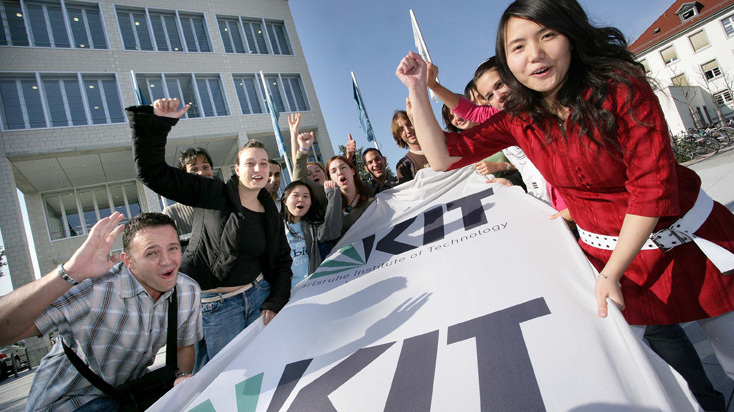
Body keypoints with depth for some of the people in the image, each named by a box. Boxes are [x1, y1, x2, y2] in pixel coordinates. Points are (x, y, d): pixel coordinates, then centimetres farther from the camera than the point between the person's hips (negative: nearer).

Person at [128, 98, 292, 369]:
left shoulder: (271, 216, 7)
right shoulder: (212, 194, -7)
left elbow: (282, 262, 12)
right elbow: (152, 172, -13)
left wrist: (275, 303, 0)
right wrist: (157, 122, -22)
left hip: (258, 296, 4)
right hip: (214, 306, -4)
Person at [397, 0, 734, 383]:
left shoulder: (620, 86, -20)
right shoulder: (517, 118, -10)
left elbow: (651, 185, -20)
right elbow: (443, 156, -12)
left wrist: (610, 274, -21)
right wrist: (417, 89, -19)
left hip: (689, 239, -2)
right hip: (604, 251, 2)